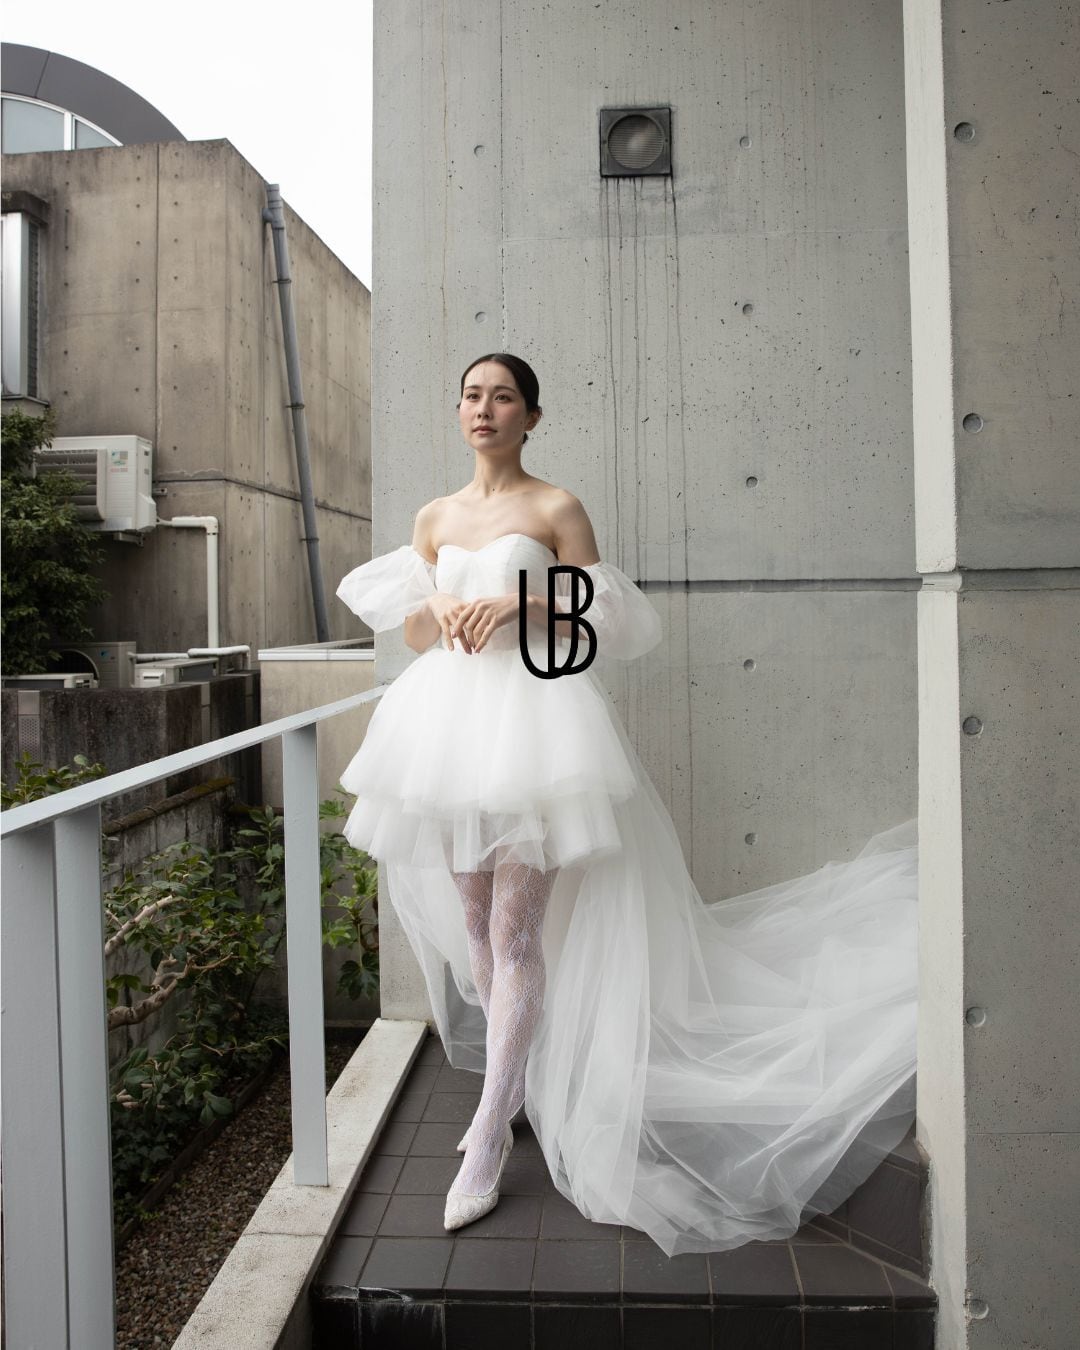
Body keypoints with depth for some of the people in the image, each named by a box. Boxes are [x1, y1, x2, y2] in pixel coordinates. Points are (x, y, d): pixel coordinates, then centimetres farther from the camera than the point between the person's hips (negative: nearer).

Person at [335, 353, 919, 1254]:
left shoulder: (557, 509, 1)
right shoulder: (435, 518, 14)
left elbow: (598, 624, -1)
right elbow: (413, 631, 16)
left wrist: (516, 606, -15)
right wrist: (440, 609, -5)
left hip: (534, 717, -5)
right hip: (452, 721, 6)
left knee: (516, 931, -6)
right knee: (472, 925, 13)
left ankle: (489, 1142, 3)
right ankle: (517, 1078, 33)